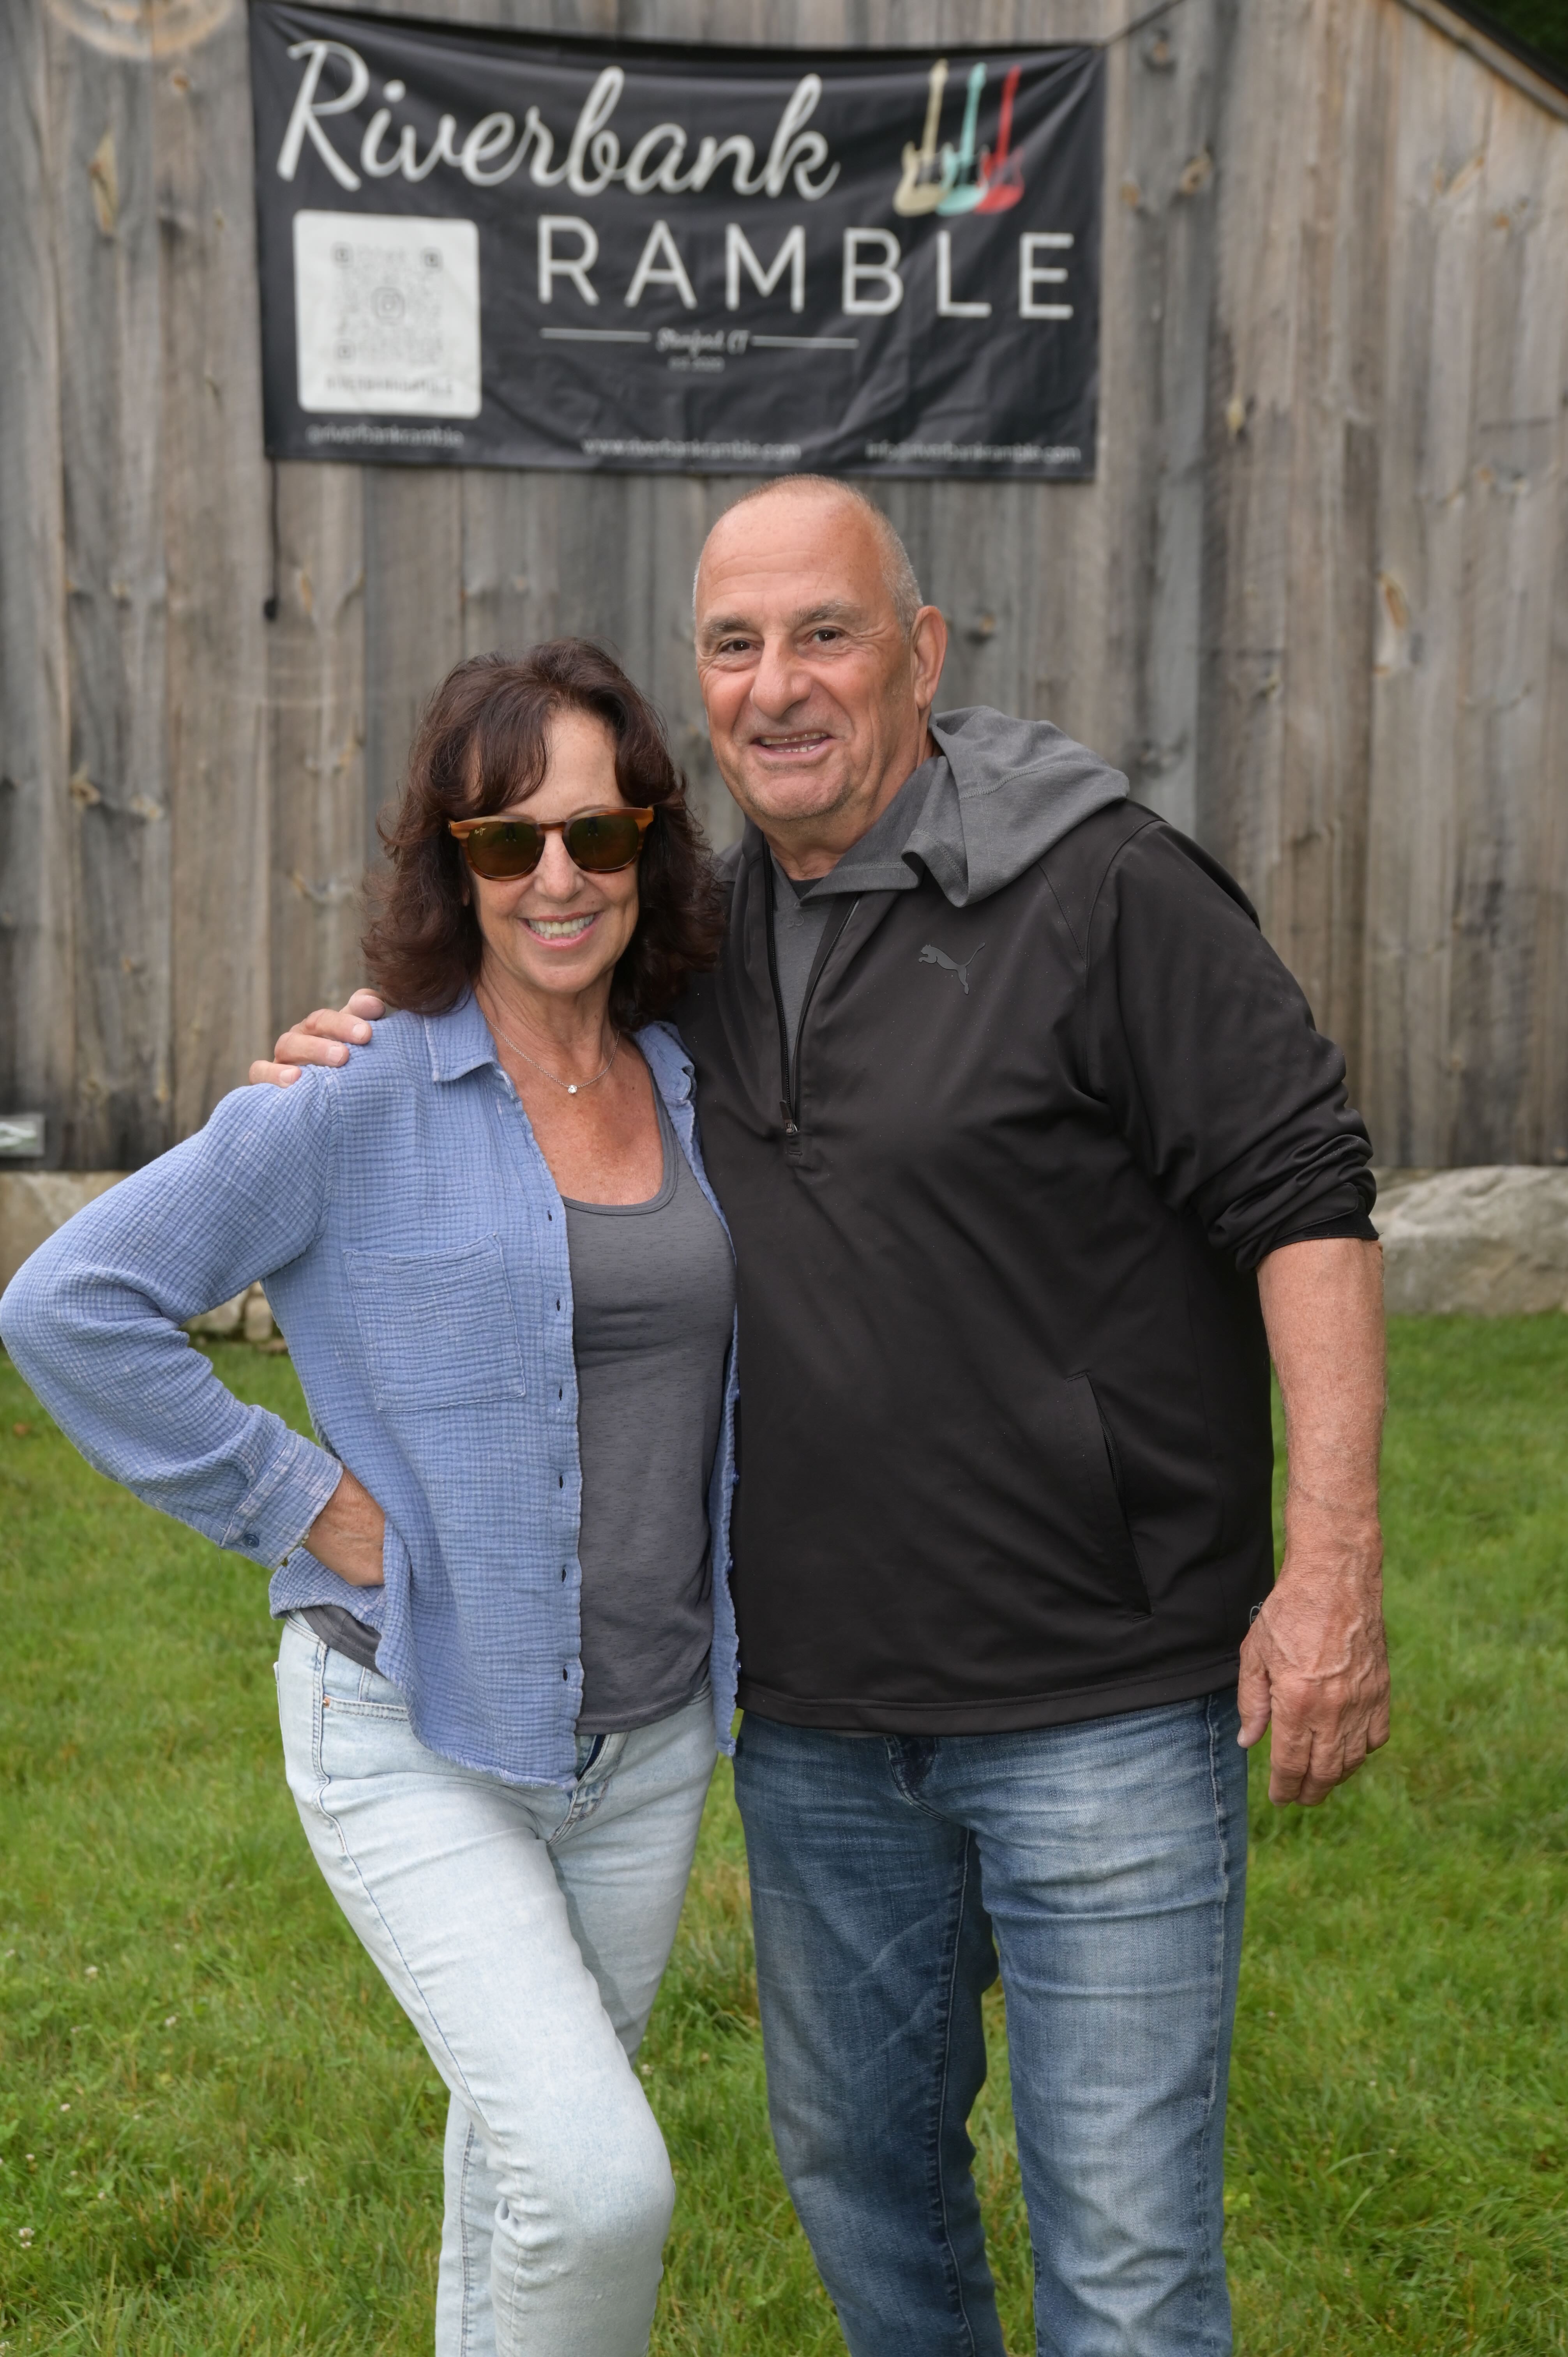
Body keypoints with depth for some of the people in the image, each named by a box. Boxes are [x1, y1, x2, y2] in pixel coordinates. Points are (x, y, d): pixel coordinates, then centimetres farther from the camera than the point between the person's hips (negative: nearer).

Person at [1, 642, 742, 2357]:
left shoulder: (692, 1087, 3)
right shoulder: (359, 1103, -15)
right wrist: (296, 1503, -15)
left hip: (649, 1733, 6)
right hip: (413, 1739, -5)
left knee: (532, 2148, 21)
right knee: (600, 2186, -15)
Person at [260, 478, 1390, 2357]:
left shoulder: (1099, 891, -12)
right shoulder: (709, 941, 8)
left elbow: (1303, 1197, -13)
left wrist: (1330, 1567, -19)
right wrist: (373, 1076, 2)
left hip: (1105, 1703, -6)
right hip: (815, 1712, 6)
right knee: (854, 2159, 23)